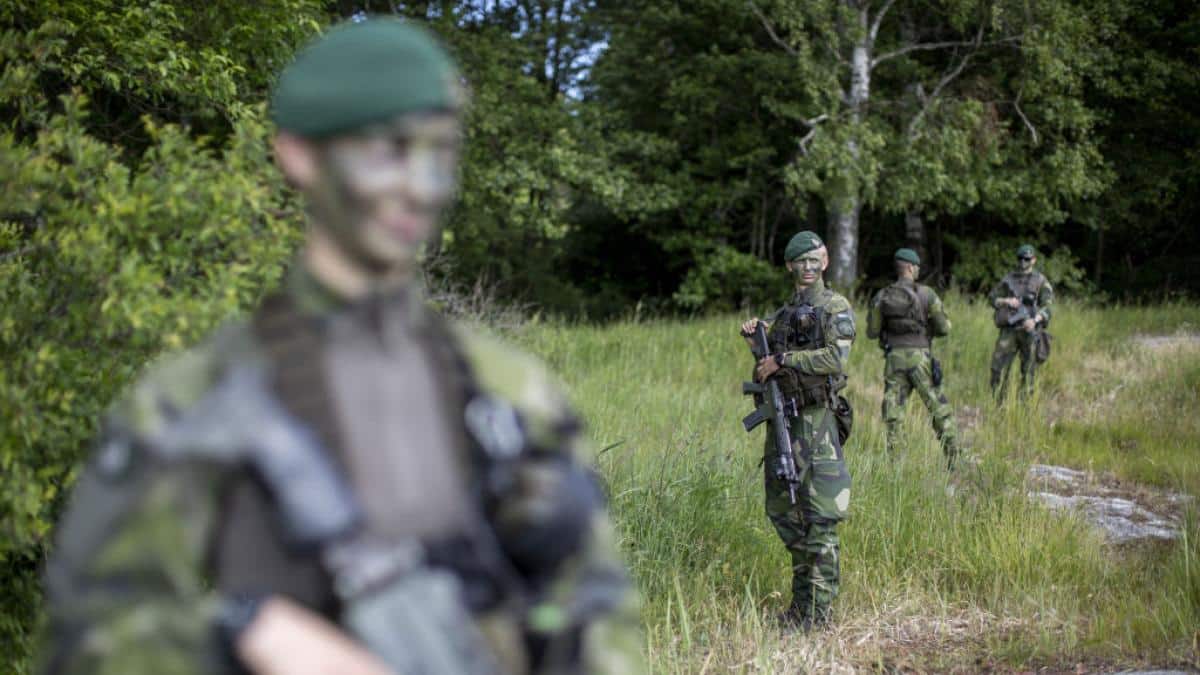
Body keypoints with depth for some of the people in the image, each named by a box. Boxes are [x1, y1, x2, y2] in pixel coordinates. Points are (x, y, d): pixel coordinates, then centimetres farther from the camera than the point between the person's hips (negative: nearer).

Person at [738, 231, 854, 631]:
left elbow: (836, 357, -20)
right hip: (780, 418, 8)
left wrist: (783, 359, -17)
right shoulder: (783, 313, 18)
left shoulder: (836, 308, -3)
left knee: (820, 518, -9)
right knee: (782, 512, 11)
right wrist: (755, 336, 9)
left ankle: (818, 609, -7)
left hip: (816, 421, -8)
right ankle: (801, 596, 20)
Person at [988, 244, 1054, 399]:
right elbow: (992, 297, 13)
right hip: (1009, 329, 2)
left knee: (1028, 369, 2)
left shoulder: (1040, 280, 4)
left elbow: (1047, 306, -3)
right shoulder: (1008, 279, 11)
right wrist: (1006, 301, -8)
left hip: (1030, 330, -2)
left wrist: (1035, 319, -21)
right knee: (998, 366, -5)